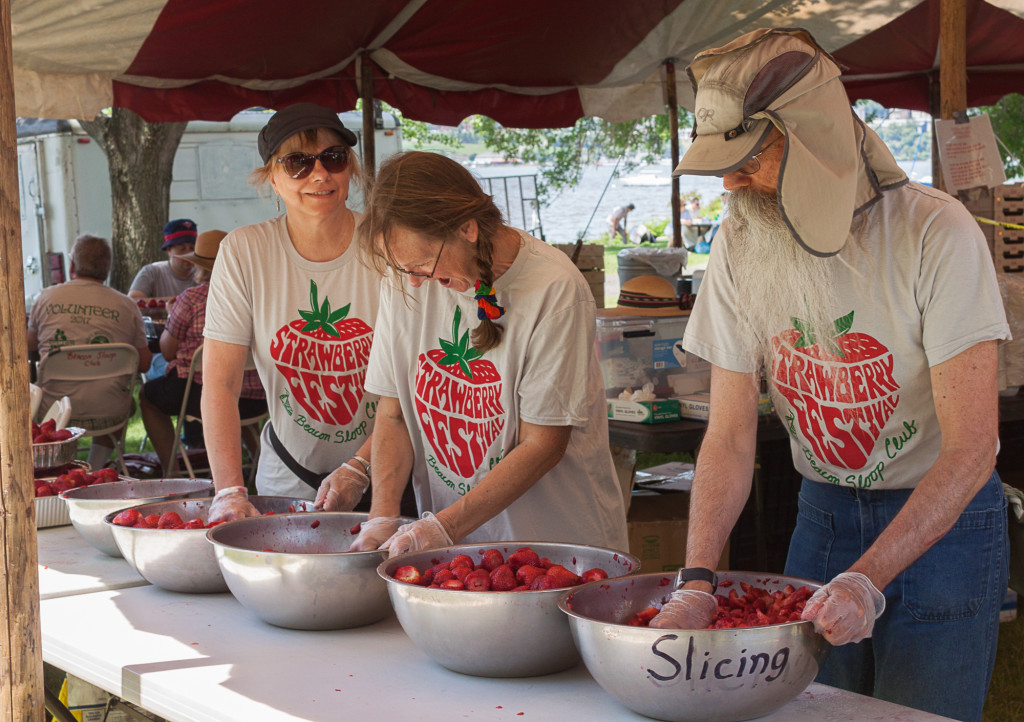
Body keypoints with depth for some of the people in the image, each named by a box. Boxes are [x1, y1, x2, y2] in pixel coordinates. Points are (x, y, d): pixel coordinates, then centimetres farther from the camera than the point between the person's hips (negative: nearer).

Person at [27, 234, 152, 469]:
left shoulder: (47, 297, 2)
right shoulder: (126, 306, -1)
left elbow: (29, 344, 20)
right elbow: (144, 363, 5)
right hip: (107, 413, 0)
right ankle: (95, 470, 26)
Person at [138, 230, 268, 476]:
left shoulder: (191, 299, -8)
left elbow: (168, 351, 1)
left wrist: (170, 318, 21)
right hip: (256, 400, 4)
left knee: (148, 394, 25)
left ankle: (170, 471, 22)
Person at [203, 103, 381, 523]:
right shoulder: (244, 252, -5)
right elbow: (220, 381, -8)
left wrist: (359, 469, -19)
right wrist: (229, 490, -18)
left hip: (386, 478, -1)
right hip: (287, 483, 1)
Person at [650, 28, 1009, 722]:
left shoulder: (935, 233, -22)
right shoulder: (741, 243, -8)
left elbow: (971, 445, -24)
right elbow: (730, 436, -8)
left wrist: (869, 579, -33)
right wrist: (698, 580, -22)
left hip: (944, 514, -4)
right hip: (825, 507, 4)